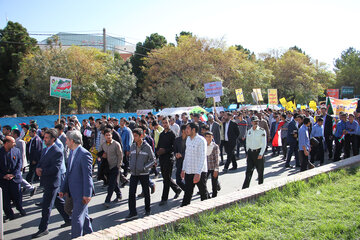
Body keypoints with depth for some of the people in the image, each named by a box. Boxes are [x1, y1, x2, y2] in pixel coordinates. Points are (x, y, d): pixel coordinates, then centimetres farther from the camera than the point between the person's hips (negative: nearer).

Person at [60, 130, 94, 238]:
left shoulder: (84, 154, -20)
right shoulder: (72, 152, 9)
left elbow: (87, 176, -20)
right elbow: (69, 172, 15)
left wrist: (87, 194, -20)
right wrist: (64, 189, 16)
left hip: (81, 193, -9)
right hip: (74, 192, 9)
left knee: (77, 218, -3)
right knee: (84, 215, 21)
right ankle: (89, 234, 37)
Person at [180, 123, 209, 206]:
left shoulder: (201, 140, -14)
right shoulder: (188, 139, 10)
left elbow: (202, 157, -18)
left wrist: (198, 173, -24)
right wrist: (183, 169, 16)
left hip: (200, 172, -6)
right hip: (189, 171, 6)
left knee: (203, 193, 10)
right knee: (187, 193, 6)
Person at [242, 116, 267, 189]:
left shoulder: (262, 131, -5)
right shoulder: (249, 131, 8)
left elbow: (264, 143, -9)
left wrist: (261, 154, -16)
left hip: (258, 152, -3)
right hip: (250, 152, 3)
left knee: (260, 171, 8)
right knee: (248, 171, -1)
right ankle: (245, 188, -1)